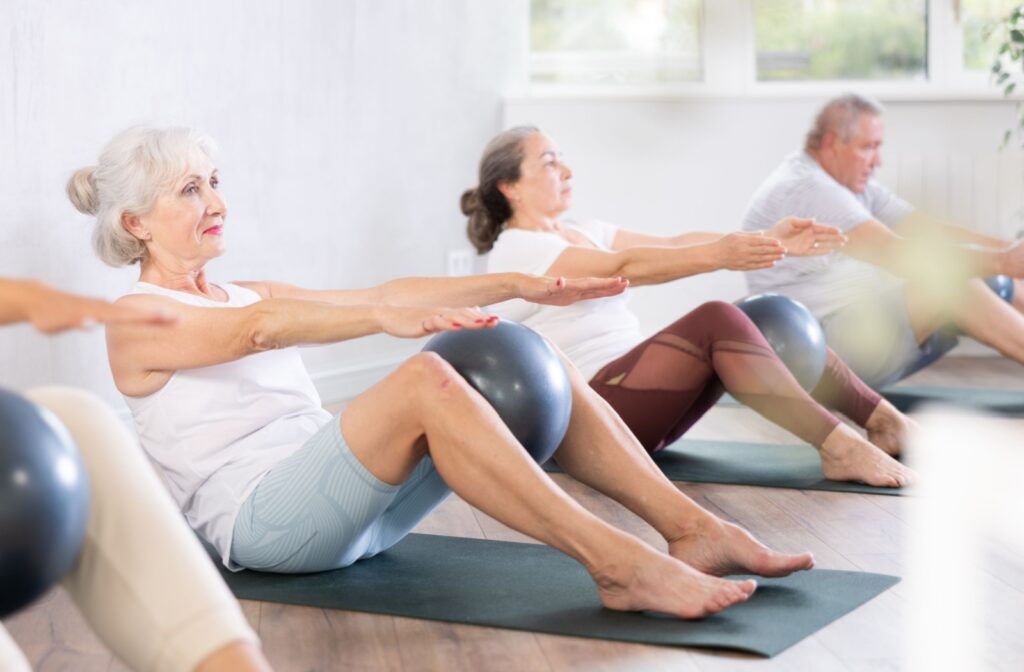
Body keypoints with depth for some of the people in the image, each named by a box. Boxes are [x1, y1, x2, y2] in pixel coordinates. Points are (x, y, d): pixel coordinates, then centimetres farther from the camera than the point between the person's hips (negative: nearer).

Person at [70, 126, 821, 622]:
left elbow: (385, 292, 15)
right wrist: (386, 318, -39)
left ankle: (694, 530, -16)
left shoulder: (248, 291, 23)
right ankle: (619, 565, -38)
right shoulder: (137, 322, -2)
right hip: (259, 520, -8)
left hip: (345, 502, 8)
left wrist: (519, 284, 4)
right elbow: (258, 330, -23)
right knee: (425, 380, -33)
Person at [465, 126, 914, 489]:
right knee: (718, 321, -27)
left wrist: (769, 240, -6)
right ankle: (838, 447, -29)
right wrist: (717, 255, -36)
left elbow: (674, 244, 7)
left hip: (634, 394, 9)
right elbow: (625, 268, -24)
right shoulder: (516, 250, -8)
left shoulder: (584, 233, 19)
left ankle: (882, 419, -4)